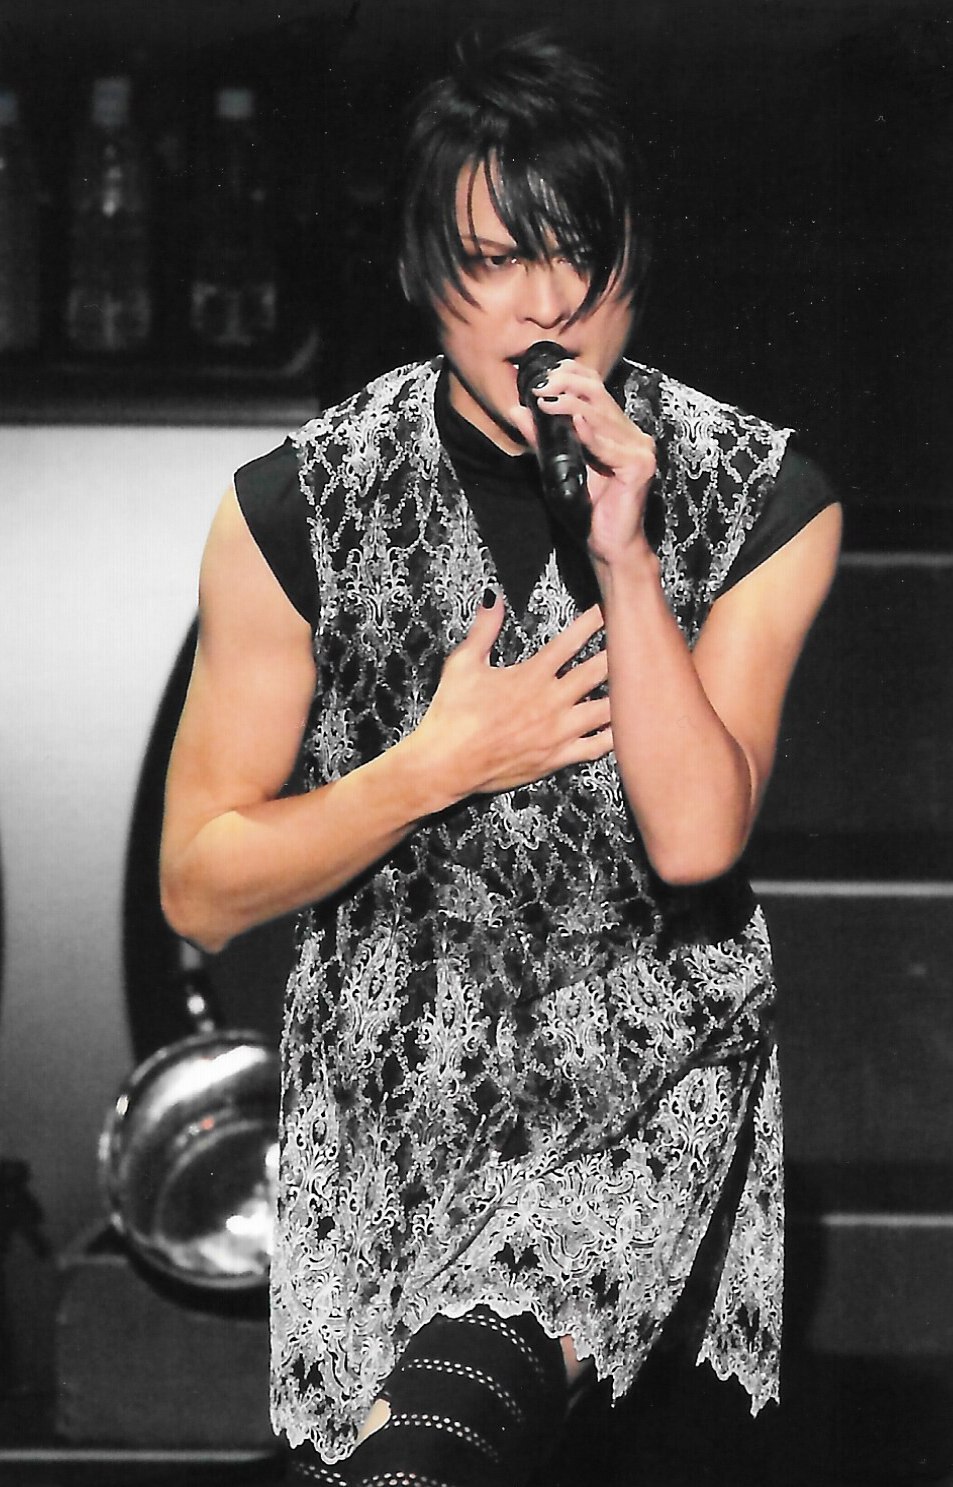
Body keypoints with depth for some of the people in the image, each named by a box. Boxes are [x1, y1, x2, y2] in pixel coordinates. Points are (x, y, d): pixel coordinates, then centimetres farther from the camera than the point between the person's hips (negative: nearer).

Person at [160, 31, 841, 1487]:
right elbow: (201, 889, -2)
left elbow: (696, 838, -14)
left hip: (656, 1083, -2)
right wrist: (442, 766, -13)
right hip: (388, 1080, 2)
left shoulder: (763, 500, -4)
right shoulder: (293, 509, -4)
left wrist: (621, 553, -19)